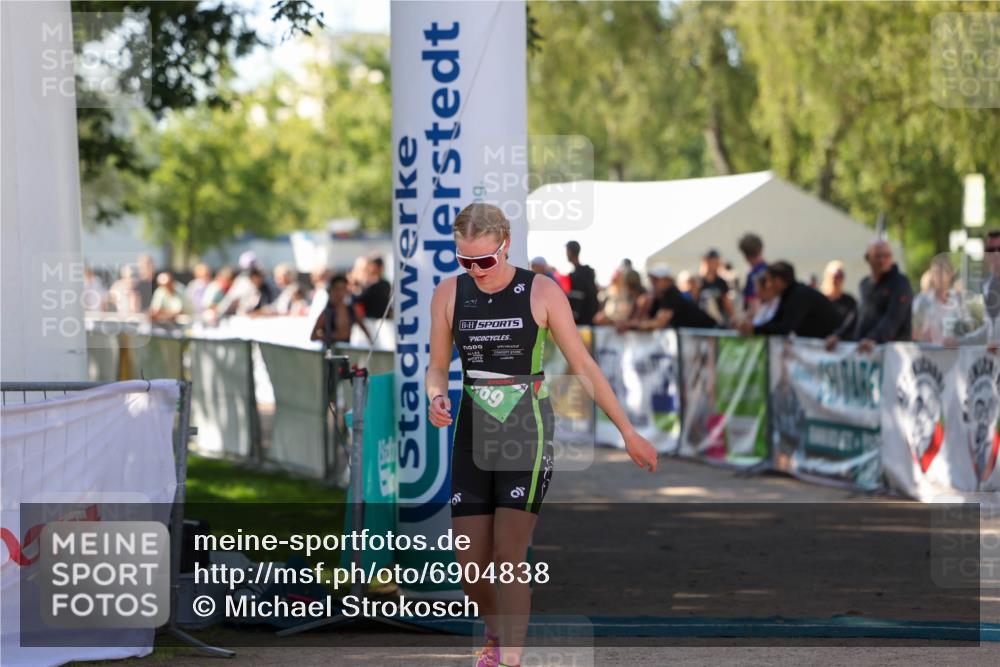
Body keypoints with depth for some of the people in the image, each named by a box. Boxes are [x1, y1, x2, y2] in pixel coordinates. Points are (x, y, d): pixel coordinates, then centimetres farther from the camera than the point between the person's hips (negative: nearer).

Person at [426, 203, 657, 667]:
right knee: (471, 566, 3)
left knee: (509, 556, -14)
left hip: (527, 433, -3)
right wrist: (436, 397, -13)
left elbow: (582, 365, 0)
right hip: (473, 434, 3)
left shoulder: (541, 293, -6)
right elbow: (437, 367, 11)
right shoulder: (449, 294, 3)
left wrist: (627, 431, 1)